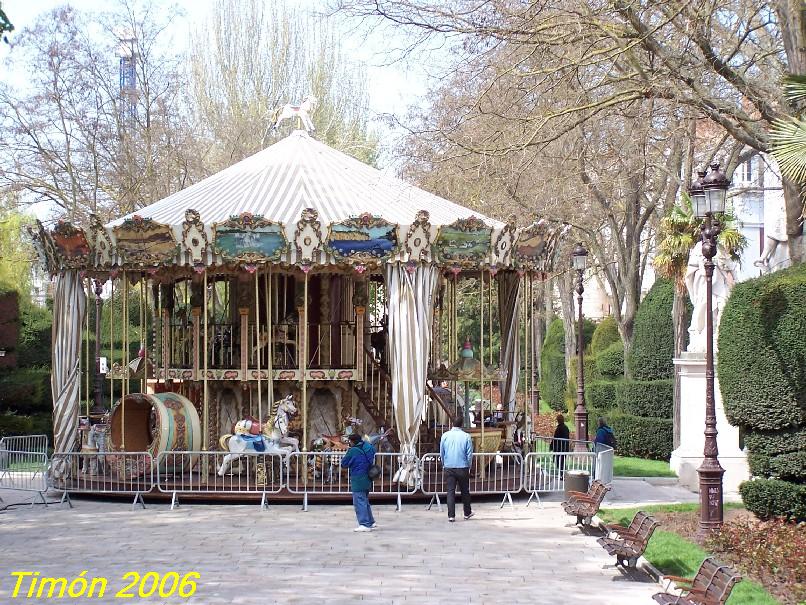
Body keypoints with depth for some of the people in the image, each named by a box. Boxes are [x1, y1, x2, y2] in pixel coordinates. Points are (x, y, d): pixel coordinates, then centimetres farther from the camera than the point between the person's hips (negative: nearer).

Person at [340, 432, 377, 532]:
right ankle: (371, 522, 26)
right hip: (367, 480, 8)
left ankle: (364, 524, -8)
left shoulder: (353, 451, -14)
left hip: (358, 481, -8)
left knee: (359, 502, -5)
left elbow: (344, 463, -5)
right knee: (365, 501, 20)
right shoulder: (368, 448, 6)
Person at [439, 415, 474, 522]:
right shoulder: (466, 437, -9)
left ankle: (451, 515, -1)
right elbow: (469, 454, -4)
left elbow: (441, 452, 6)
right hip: (462, 468, -1)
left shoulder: (445, 435, -2)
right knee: (465, 491, 13)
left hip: (449, 468, 1)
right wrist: (468, 466, 10)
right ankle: (467, 513, 26)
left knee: (450, 491, 4)